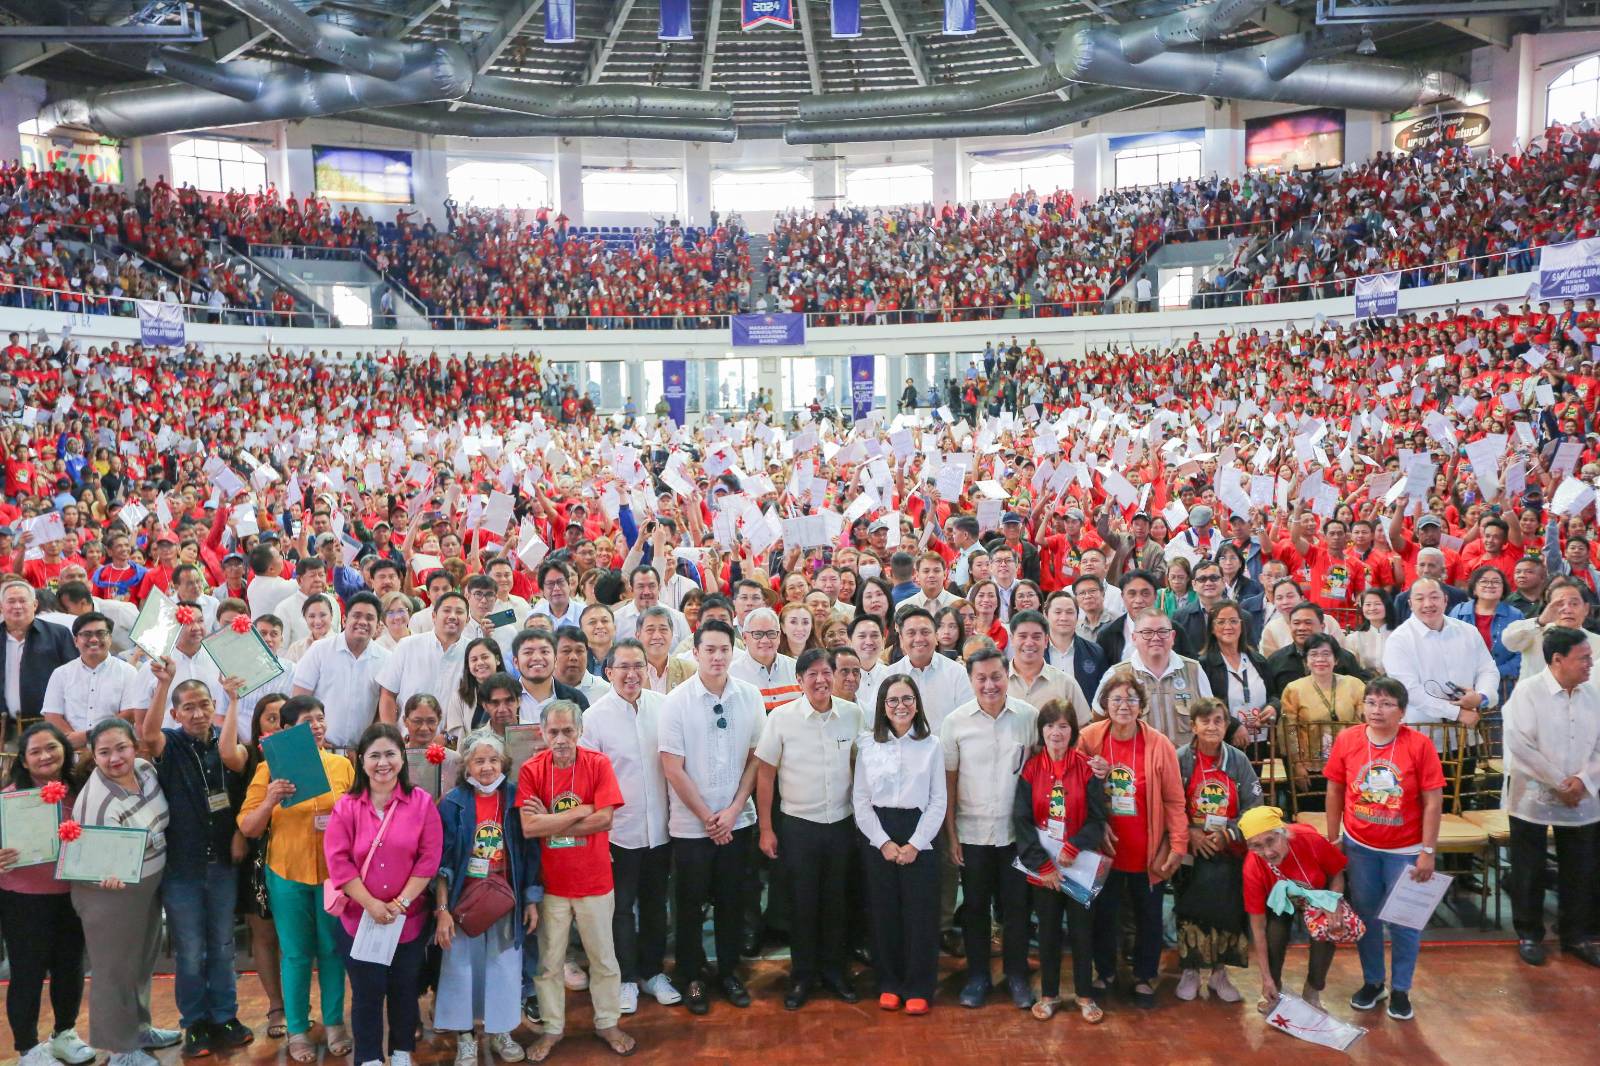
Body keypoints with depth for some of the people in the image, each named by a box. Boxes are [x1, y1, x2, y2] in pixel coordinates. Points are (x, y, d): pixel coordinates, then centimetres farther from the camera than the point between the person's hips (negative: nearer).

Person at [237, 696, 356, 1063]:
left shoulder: (342, 765, 1)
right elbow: (247, 829, -4)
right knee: (296, 954, 7)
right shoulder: (271, 768, -3)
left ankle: (334, 1023, 25)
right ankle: (297, 1030, 22)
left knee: (333, 950, 10)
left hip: (334, 872, 1)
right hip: (288, 874, -1)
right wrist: (270, 800, -21)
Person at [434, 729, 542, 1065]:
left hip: (506, 900, 2)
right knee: (462, 965, 9)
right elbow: (441, 861, -7)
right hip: (463, 900, -1)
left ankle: (500, 1031, 31)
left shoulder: (515, 797, -4)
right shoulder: (453, 802, -8)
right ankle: (464, 1037, 26)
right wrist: (442, 909, -11)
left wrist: (531, 900, 1)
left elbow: (529, 853, 2)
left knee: (505, 965, 12)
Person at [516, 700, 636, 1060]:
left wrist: (550, 823, -15)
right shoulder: (530, 770, -9)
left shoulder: (599, 764, -9)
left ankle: (608, 1024, 32)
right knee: (549, 962, 14)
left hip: (594, 882, 0)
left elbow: (604, 819, -17)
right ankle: (552, 1028, 32)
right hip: (550, 884, 0)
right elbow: (528, 827, -19)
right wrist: (580, 811, -18)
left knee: (603, 959, 14)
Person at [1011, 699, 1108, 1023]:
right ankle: (1049, 994, 27)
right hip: (1042, 867, 1)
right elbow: (1020, 819, -6)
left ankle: (1085, 995, 25)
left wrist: (1073, 849, -18)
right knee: (1048, 931, 12)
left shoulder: (1086, 767, -6)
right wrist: (1042, 864, -12)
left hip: (1079, 865, -1)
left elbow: (1098, 818, -6)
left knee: (1082, 930, 9)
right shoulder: (1031, 768, -4)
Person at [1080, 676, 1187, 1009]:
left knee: (1149, 915, 13)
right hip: (1105, 847, 1)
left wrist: (1179, 846, -11)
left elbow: (1175, 801, -8)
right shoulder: (1090, 738, -9)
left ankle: (1144, 977, 33)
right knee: (1103, 912, 14)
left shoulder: (1159, 744, -12)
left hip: (1148, 850, -1)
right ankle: (1104, 972, 35)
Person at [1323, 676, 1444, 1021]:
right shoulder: (1346, 740, -8)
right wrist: (1333, 839, 5)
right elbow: (1335, 790, 2)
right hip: (1359, 847, 2)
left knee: (1404, 922, 9)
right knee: (1365, 916, 14)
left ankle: (1401, 989, 26)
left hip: (1405, 850, -2)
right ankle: (1372, 982, 32)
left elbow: (1433, 801, -11)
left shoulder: (1419, 745, -15)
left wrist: (1428, 852, -11)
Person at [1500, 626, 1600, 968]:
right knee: (1530, 871, 7)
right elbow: (1519, 745, -17)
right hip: (1533, 798, -4)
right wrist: (1558, 783, -17)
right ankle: (1529, 935, 22)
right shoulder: (1527, 691, -11)